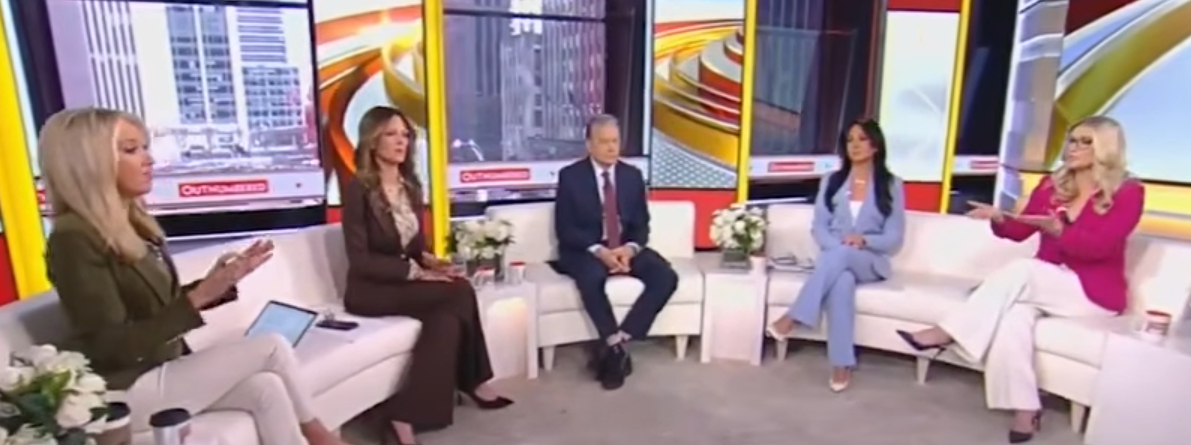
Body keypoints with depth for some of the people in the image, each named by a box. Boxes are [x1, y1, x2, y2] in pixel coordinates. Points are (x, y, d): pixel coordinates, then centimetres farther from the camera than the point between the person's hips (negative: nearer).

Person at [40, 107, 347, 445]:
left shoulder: (133, 224, 8)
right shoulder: (74, 239, -17)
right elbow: (113, 346, -21)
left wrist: (218, 282, -2)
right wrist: (198, 298, -27)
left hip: (164, 369, 7)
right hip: (128, 391, -7)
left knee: (266, 388, -16)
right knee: (271, 347, -14)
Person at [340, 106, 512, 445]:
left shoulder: (410, 185, 10)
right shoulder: (359, 189, -12)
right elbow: (360, 260, -16)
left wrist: (429, 261, -7)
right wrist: (415, 271, -21)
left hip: (408, 280, 7)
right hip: (370, 290, -6)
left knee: (446, 318, -25)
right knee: (459, 291, -26)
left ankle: (406, 413, -14)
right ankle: (472, 382, -14)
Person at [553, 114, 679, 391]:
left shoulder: (632, 175, 8)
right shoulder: (570, 176, -4)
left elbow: (641, 224, 7)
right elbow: (564, 228, -8)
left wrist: (630, 248, -16)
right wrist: (598, 250, -23)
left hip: (626, 248, 4)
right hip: (585, 250, -4)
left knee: (666, 277, -21)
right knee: (591, 277, -38)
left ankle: (611, 345, -19)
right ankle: (615, 346, -19)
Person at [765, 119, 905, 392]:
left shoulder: (891, 186, 8)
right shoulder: (831, 182, 13)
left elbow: (895, 238, 2)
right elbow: (818, 227, 5)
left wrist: (863, 241, -18)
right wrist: (837, 246, -16)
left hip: (871, 263, -1)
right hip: (834, 257, 1)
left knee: (841, 256, -38)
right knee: (841, 280, -37)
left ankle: (793, 318, -36)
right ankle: (842, 364, -37)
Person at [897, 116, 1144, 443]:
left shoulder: (1127, 193, -4)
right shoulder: (1052, 184, 10)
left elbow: (1099, 246, -17)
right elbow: (1020, 231, 7)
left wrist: (1058, 231, -34)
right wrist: (999, 218, -14)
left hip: (1094, 292, -4)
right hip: (1045, 284, 4)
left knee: (1020, 271, -33)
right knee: (1013, 316, -32)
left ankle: (946, 333, -31)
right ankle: (1025, 409, -30)